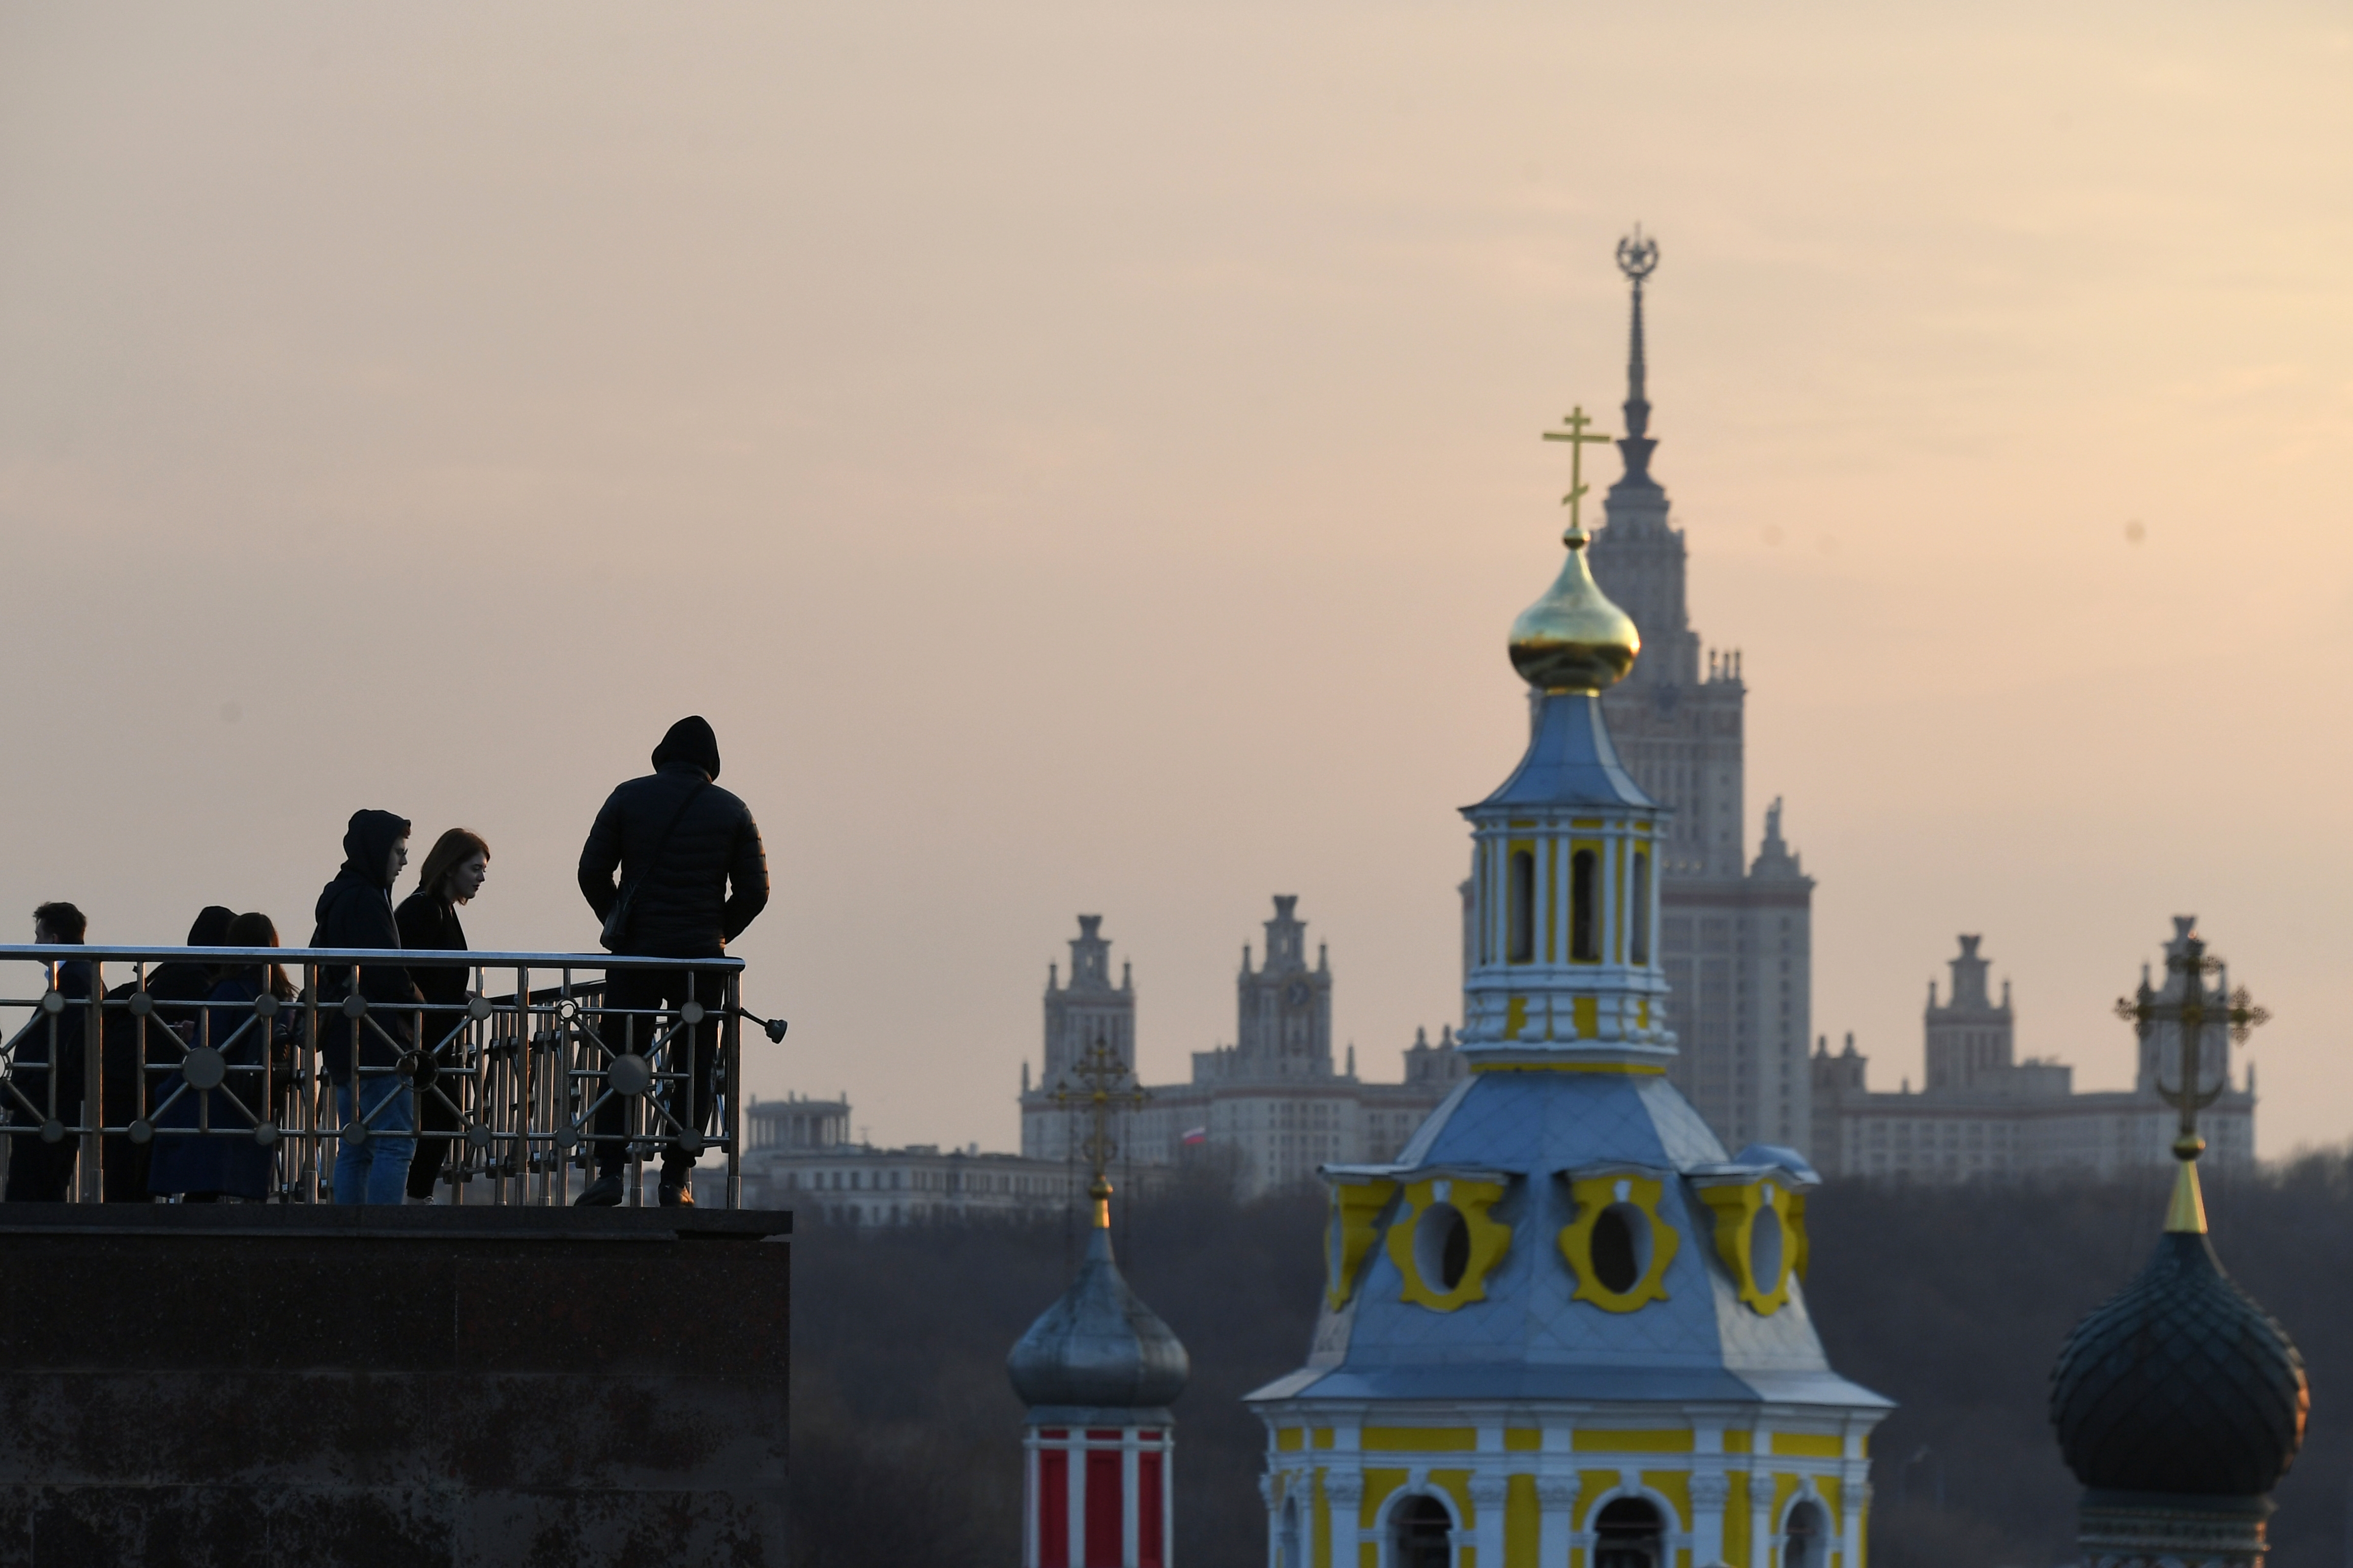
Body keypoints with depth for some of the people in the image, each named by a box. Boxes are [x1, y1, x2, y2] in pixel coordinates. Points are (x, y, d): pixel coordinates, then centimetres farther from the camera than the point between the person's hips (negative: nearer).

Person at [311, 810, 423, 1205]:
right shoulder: (365, 901, -13)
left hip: (342, 1039, 10)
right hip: (377, 1039, -10)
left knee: (354, 1147, 10)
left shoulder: (336, 898, 16)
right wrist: (416, 1006, -2)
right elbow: (386, 969, -17)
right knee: (397, 1143, -11)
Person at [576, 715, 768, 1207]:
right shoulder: (732, 811, 3)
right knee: (693, 1068, 6)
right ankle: (676, 1177, 1)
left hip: (636, 953, 0)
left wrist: (619, 925, 12)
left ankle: (610, 1170, -4)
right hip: (703, 959, 0)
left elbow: (592, 872, 1)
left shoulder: (628, 798, 2)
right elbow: (754, 890, 2)